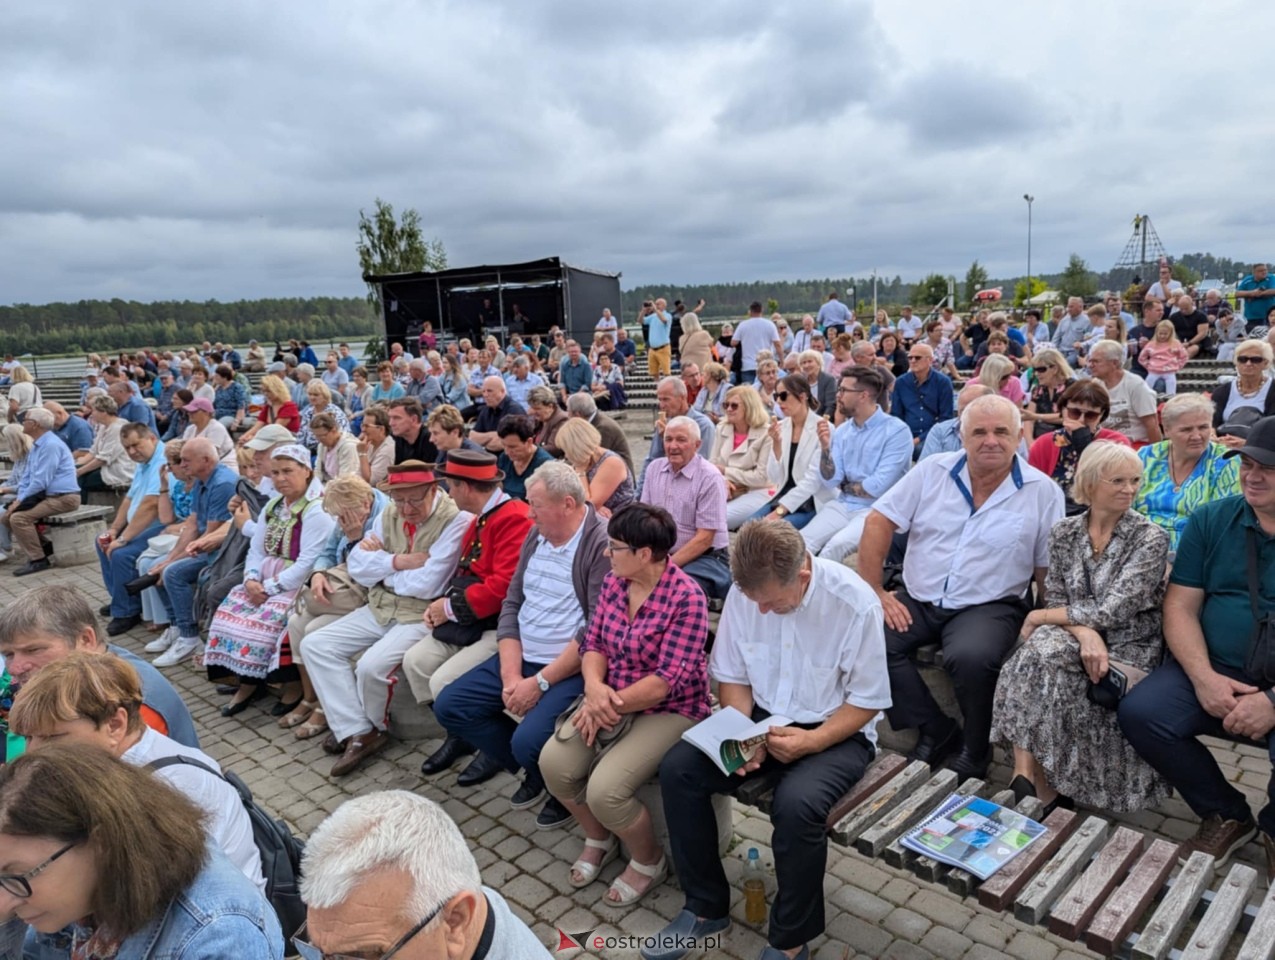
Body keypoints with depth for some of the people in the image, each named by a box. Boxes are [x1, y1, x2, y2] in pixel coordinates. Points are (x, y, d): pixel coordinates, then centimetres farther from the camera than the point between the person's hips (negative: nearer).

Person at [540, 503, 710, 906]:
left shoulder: (686, 598, -21)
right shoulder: (614, 582, 0)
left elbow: (669, 680, -23)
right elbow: (593, 643, 3)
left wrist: (609, 706, -20)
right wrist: (594, 687, -18)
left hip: (669, 710, -6)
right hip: (610, 699, 7)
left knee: (604, 790, -23)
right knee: (553, 763, -13)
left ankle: (650, 862, 10)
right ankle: (599, 839, 18)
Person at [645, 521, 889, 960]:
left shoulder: (855, 603, -23)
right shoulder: (745, 592, -12)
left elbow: (868, 700, -12)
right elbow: (732, 676, 1)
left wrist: (812, 741, -24)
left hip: (836, 732, -4)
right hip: (763, 719, 4)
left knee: (797, 804, -33)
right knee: (678, 767, -15)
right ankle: (706, 907, 4)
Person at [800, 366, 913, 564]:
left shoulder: (897, 431, -10)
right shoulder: (842, 431, 8)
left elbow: (878, 487, -17)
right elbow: (829, 482, 2)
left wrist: (845, 487, 0)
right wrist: (825, 446, -11)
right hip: (842, 505, 5)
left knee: (836, 545, -30)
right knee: (801, 542, -20)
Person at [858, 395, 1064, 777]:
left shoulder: (1043, 492, 0)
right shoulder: (932, 470, 2)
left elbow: (1048, 570, 3)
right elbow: (878, 522, -1)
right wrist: (875, 592, -6)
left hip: (988, 606, -2)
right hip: (917, 600, 3)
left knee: (971, 657, -34)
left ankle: (974, 749, -2)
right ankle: (936, 729, -3)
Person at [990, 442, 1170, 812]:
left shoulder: (1151, 538, -8)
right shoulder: (1064, 533, 4)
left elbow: (1112, 610, -16)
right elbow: (1056, 600, 1)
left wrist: (1039, 617, -11)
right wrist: (1084, 632, -21)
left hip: (1127, 647, -3)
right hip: (1076, 637, 3)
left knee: (1045, 664, -31)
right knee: (1041, 649, -33)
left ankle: (1035, 779, -16)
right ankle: (1035, 778, -31)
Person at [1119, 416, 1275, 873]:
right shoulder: (1211, 520, 5)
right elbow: (1180, 605, 2)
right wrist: (1203, 677, -13)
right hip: (1216, 671, 3)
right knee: (1140, 712, -21)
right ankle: (1225, 816, 5)